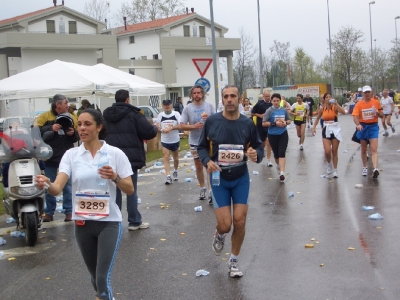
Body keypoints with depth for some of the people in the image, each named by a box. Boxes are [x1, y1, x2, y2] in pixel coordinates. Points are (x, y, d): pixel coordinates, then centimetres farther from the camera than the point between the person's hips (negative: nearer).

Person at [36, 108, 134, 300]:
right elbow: (57, 188, -14)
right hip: (82, 223, 3)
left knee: (103, 279, -12)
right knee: (95, 276, 19)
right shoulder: (71, 154, -2)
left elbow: (130, 190, -5)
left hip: (109, 222, -3)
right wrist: (46, 184, -36)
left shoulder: (115, 153, -6)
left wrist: (115, 177, -24)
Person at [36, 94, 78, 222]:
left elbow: (77, 137, 12)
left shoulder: (70, 117, 8)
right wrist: (51, 128, -23)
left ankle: (69, 211, 10)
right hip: (50, 156, -2)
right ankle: (49, 212, 14)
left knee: (67, 185, 5)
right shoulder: (45, 116, -3)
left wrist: (73, 133, -10)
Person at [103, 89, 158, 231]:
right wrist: (155, 128, 10)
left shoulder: (106, 115, 9)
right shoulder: (133, 113, -7)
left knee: (115, 190, 10)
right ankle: (134, 221, 9)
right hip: (130, 157, -4)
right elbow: (149, 132, -11)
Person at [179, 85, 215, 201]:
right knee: (199, 167, 13)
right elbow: (181, 126, -5)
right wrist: (194, 126, -21)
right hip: (195, 142, 1)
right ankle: (202, 188, 28)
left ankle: (211, 191, -6)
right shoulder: (187, 108, -3)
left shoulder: (209, 106, -1)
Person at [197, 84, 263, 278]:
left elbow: (258, 147, 3)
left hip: (241, 178, 1)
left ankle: (234, 261, 23)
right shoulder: (212, 122, -9)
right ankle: (219, 235, 35)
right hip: (219, 178, -1)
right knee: (225, 225, -6)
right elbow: (202, 147, 1)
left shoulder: (247, 123, -6)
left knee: (239, 222, 0)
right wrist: (207, 161, -19)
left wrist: (256, 155, -20)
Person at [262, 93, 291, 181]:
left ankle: (282, 173, -15)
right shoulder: (269, 111, -10)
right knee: (276, 153, 14)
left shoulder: (284, 110, 1)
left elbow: (289, 120, 12)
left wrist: (285, 122, -11)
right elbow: (264, 123, -13)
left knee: (282, 153, -11)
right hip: (272, 135, -1)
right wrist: (275, 123, -22)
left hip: (283, 134, 1)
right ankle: (278, 165, 45)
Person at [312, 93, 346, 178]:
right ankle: (329, 165, 20)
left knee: (334, 151, 4)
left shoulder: (335, 107, -5)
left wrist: (336, 104, -27)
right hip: (326, 130, 1)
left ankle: (335, 170, 16)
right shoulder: (322, 109, 2)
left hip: (335, 130, -1)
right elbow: (317, 118, 17)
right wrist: (314, 127, 8)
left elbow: (343, 112, -25)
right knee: (327, 151, -11)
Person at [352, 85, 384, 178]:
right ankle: (365, 167, 29)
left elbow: (382, 116, 9)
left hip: (373, 126, -1)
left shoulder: (376, 102, 1)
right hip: (363, 127, 1)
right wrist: (358, 124, -34)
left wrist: (378, 112, -15)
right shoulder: (359, 104, -3)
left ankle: (375, 169, -25)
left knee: (374, 149, -14)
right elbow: (355, 116, -14)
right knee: (363, 150, 13)